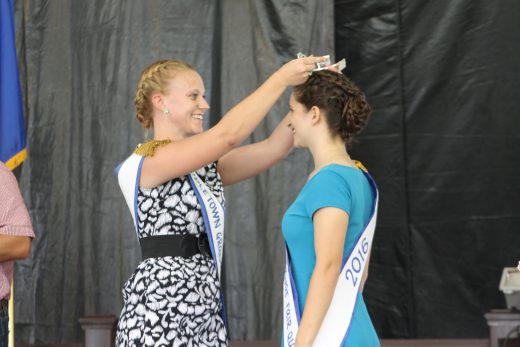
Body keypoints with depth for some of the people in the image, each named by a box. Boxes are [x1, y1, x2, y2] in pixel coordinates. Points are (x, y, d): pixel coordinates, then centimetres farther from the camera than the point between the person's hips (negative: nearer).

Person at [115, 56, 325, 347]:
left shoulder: (205, 167, 16)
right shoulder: (143, 164, -10)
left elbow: (274, 147, 7)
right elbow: (227, 135, -19)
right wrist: (281, 79, -15)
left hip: (205, 309, 8)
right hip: (160, 312, -8)